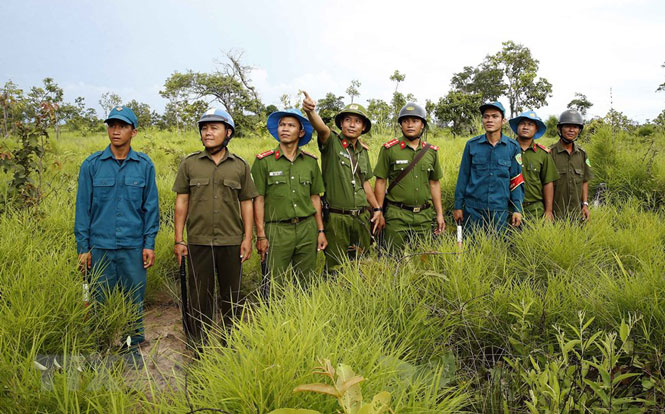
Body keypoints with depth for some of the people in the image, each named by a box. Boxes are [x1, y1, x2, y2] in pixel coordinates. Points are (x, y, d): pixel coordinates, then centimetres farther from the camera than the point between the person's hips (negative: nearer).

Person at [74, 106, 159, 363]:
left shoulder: (144, 165, 2)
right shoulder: (92, 165, 1)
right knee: (101, 301, 9)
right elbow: (83, 207, 3)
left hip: (133, 246, 0)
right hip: (100, 246, 0)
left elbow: (151, 206, 4)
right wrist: (83, 247, 0)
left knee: (134, 299, 8)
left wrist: (149, 244, -1)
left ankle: (134, 347, 24)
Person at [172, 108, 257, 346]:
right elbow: (181, 202, 5)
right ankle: (198, 344, 21)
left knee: (230, 295, 10)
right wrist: (178, 239, 1)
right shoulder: (189, 164, 4)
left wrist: (247, 238, 0)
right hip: (198, 241, 0)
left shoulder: (240, 166, 5)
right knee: (199, 294, 7)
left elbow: (246, 203, 7)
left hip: (231, 242, 1)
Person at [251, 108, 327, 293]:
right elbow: (259, 199, -2)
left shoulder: (310, 161, 9)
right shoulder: (264, 161, -1)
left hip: (307, 229, 3)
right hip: (277, 230, -3)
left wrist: (320, 231, 10)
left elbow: (315, 197, 13)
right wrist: (261, 235, -6)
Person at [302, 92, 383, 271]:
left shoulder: (363, 151, 12)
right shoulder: (332, 142, -7)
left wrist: (377, 209, 17)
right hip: (337, 218, -6)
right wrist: (310, 111, -50)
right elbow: (321, 128, -30)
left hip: (362, 217, 6)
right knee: (335, 267, 2)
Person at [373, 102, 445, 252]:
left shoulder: (431, 151, 9)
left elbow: (434, 184, 14)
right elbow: (380, 182, -2)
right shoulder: (389, 149, -2)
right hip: (397, 216, -3)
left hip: (424, 216, 4)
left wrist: (439, 214, 11)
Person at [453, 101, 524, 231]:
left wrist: (517, 209, -2)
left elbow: (516, 180, 3)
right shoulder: (471, 145, 1)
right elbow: (463, 176, 4)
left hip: (500, 210, 0)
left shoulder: (513, 147, 1)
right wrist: (458, 206, 3)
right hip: (473, 209, 0)